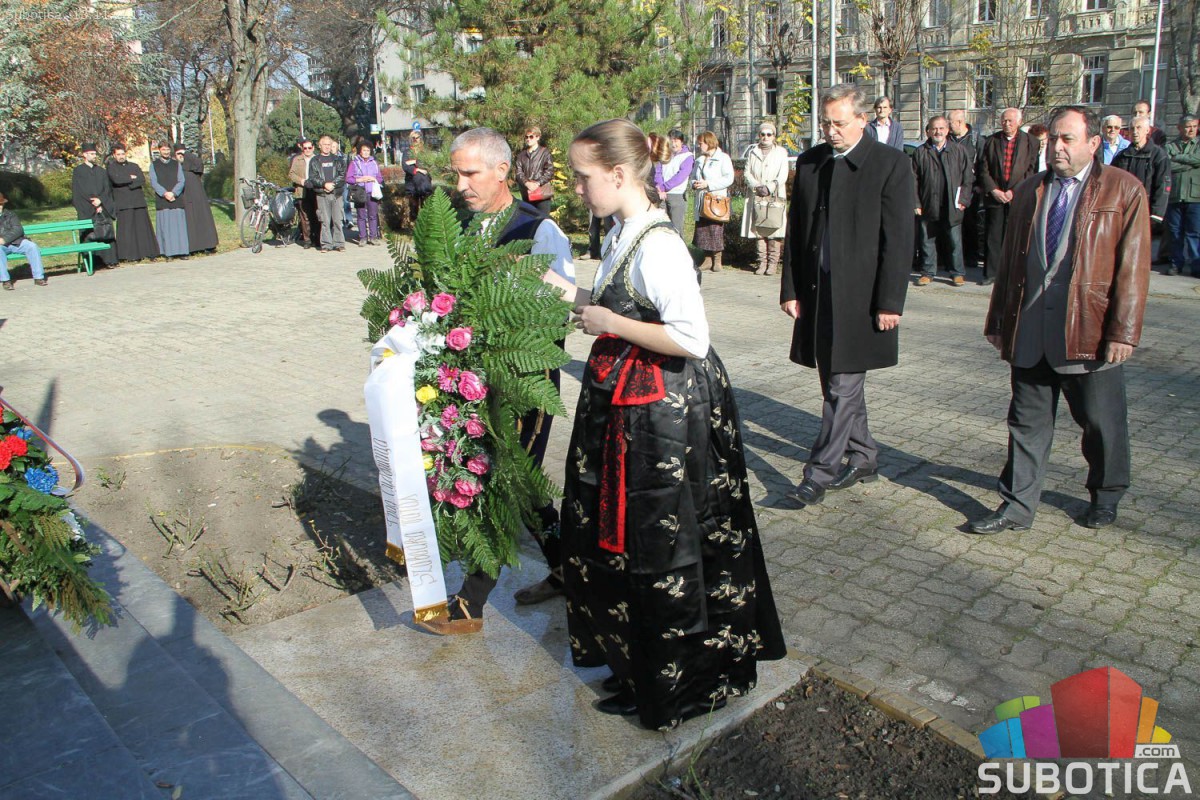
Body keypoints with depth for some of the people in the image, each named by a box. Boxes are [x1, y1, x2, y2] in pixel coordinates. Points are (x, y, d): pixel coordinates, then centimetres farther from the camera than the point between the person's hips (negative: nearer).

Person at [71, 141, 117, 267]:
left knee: (106, 234, -2)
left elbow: (107, 188, 7)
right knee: (89, 236, -7)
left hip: (103, 208, 4)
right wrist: (94, 204, -11)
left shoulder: (100, 170, 16)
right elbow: (79, 192, -4)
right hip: (86, 210, -3)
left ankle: (108, 259, -1)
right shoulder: (78, 171, 3)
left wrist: (100, 200, -10)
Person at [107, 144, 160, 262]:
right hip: (123, 203, -3)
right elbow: (116, 179, -11)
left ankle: (147, 252, 5)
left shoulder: (134, 166, 16)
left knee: (143, 228, 1)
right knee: (126, 229, -7)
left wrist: (127, 183, -8)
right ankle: (129, 255, -6)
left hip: (138, 201, 3)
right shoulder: (111, 167, 8)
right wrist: (131, 178, -1)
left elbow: (143, 180, 1)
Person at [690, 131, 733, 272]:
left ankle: (717, 260, 2)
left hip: (717, 199, -6)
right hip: (701, 201, 6)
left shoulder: (723, 158, -1)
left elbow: (729, 179, -11)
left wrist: (708, 184, -15)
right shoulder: (699, 160, 19)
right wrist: (694, 184, 2)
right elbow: (693, 177, 28)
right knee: (702, 230, 2)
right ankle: (707, 259, 11)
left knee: (716, 230, -8)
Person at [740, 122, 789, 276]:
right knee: (758, 229, -3)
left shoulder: (781, 152, 10)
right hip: (756, 197, 2)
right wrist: (757, 186, -8)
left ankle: (772, 262, -4)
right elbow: (747, 172, 9)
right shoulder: (752, 153, 16)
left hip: (775, 197, -2)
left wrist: (769, 188, -12)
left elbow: (782, 176, 1)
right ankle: (762, 262, 2)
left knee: (774, 230, -8)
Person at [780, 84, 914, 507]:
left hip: (860, 297, -6)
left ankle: (820, 471, 3)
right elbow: (796, 231, 11)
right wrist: (790, 289, 6)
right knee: (838, 385, 14)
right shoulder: (809, 162, 9)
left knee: (843, 387, -5)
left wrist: (889, 302, -12)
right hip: (817, 293, 6)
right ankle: (863, 457, 30)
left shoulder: (891, 164, -6)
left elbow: (899, 240, -8)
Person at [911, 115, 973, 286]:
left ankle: (957, 273, 13)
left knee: (954, 242, 3)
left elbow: (968, 178, 8)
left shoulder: (960, 151, 7)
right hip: (928, 207, 0)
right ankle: (928, 272, 17)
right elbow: (914, 180, 3)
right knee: (928, 242, 6)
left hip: (952, 207, 0)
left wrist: (963, 200, -1)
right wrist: (916, 203, -3)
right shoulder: (920, 152, 5)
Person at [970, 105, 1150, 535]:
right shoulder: (1028, 192, 12)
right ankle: (1017, 506, 16)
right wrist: (999, 321, 10)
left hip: (1090, 329, -3)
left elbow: (1132, 266, -6)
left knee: (1101, 420, 11)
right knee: (1027, 421, 8)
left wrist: (1123, 331, -13)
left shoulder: (1124, 190, -1)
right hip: (1030, 330, 3)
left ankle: (1106, 495, 34)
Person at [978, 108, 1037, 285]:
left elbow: (1031, 170, 0)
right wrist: (994, 190, -7)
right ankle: (991, 273, 7)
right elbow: (983, 169, 4)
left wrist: (1014, 191, -9)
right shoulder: (991, 141, 7)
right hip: (994, 196, 1)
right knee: (993, 236, 1)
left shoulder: (1030, 142, 3)